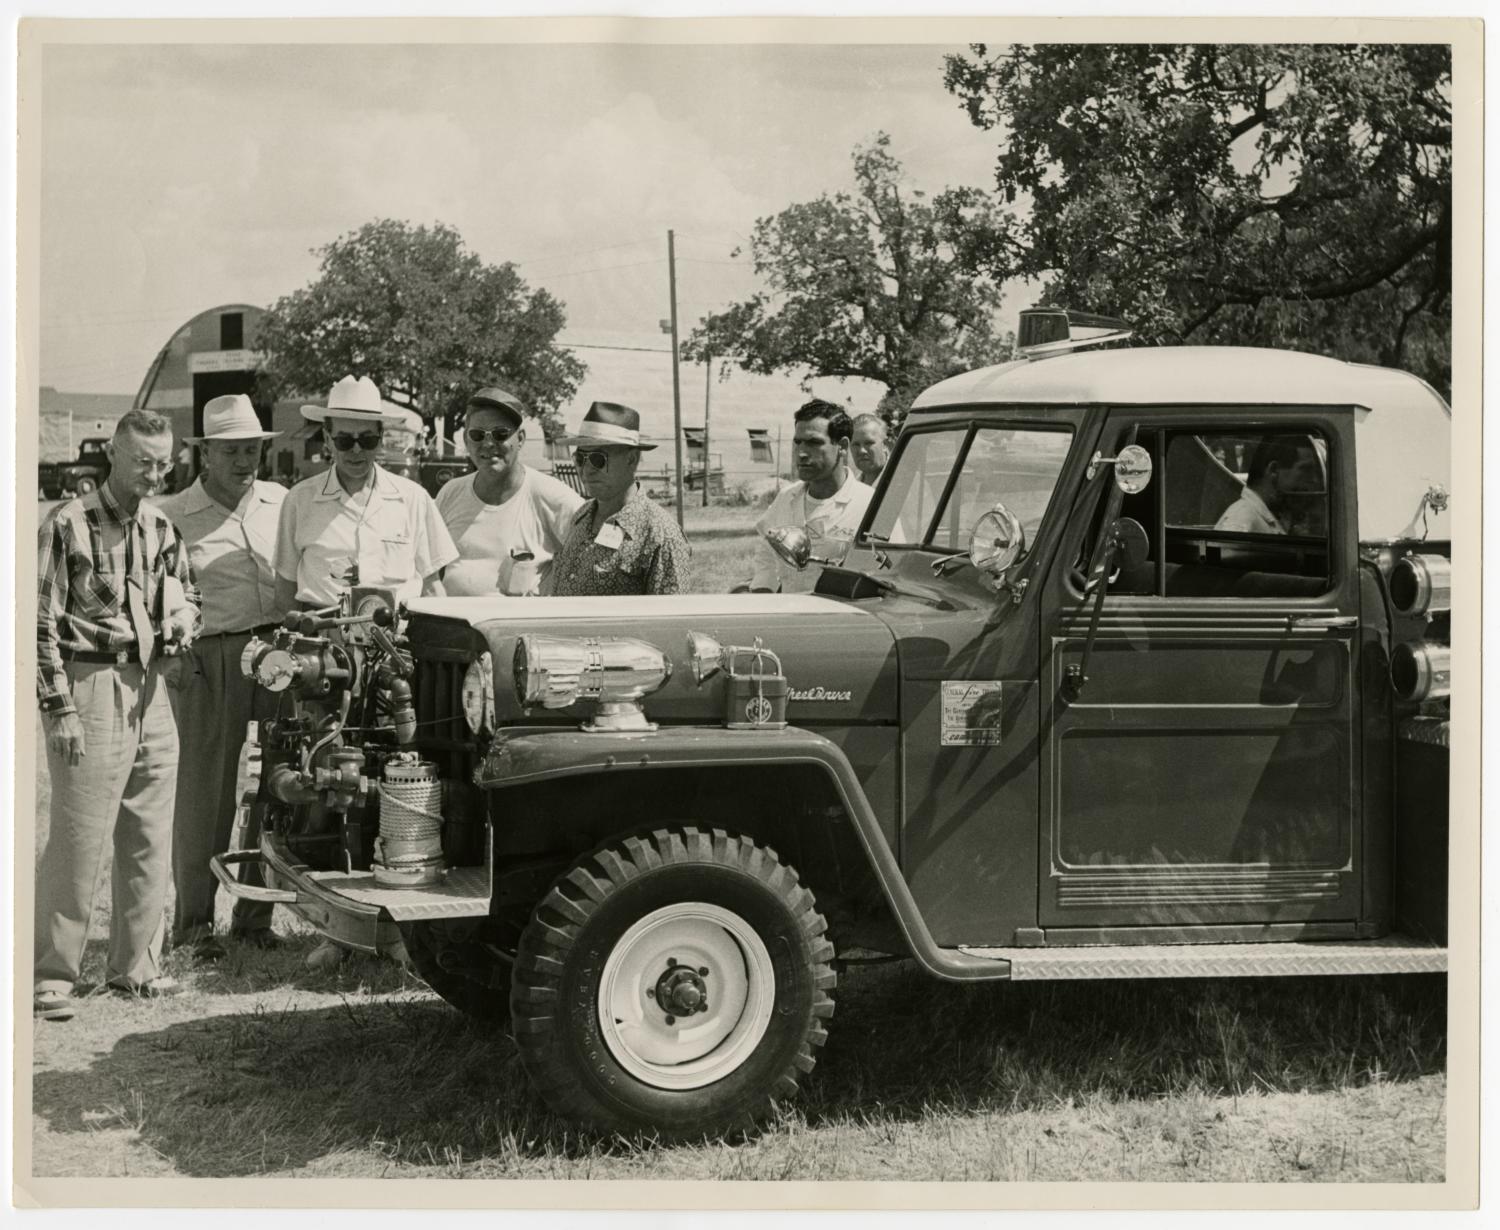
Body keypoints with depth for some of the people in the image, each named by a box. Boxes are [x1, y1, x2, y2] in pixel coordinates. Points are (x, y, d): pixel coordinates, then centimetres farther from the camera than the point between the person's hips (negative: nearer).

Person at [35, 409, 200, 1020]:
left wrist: (181, 619, 2)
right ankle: (51, 975, 3)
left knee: (150, 841, 11)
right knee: (79, 840, -6)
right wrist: (60, 710, -14)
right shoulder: (68, 525, -8)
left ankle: (136, 964, 22)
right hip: (90, 689, -7)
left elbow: (187, 592, 27)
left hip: (149, 689, 7)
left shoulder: (162, 528, 11)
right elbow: (42, 625, -10)